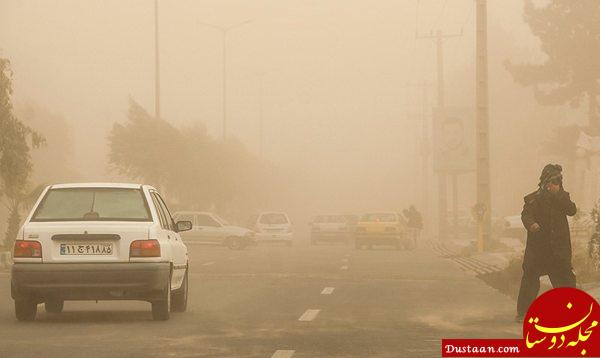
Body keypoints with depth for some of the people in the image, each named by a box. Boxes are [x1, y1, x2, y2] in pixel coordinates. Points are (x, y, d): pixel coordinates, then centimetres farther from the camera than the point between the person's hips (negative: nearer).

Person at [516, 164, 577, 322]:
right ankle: (522, 312, 2)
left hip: (559, 247, 3)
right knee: (530, 277, -5)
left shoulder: (562, 197, 8)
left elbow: (572, 210, -8)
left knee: (566, 278, 5)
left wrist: (558, 195, -17)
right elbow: (526, 214, -14)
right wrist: (531, 224, -37)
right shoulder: (534, 199, -2)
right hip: (538, 246, -3)